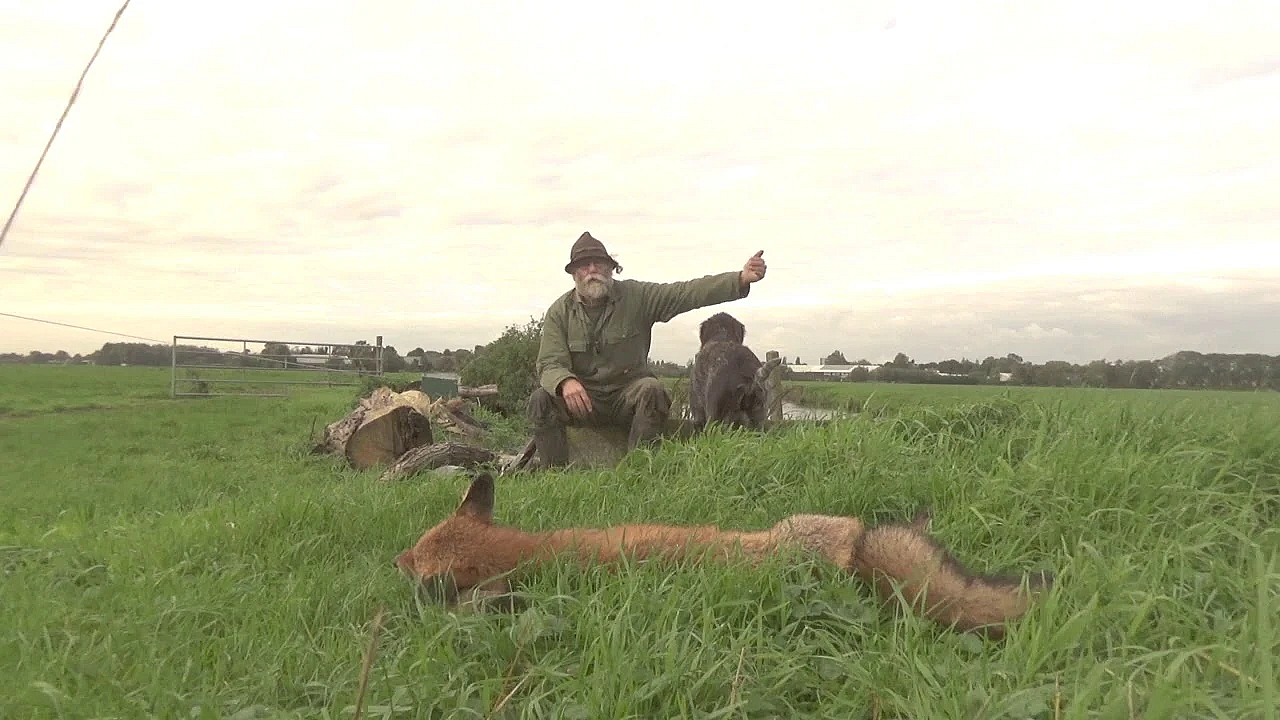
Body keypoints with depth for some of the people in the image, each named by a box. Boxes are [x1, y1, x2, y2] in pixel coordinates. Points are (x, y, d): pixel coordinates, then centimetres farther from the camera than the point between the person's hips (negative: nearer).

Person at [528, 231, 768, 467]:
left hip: (629, 394, 0)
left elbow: (688, 292, -13)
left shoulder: (637, 296, -3)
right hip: (584, 398, 1)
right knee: (540, 400, -25)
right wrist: (566, 382, -36)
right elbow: (550, 363, -9)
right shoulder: (559, 312, -1)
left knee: (652, 389, -32)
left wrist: (741, 278, -28)